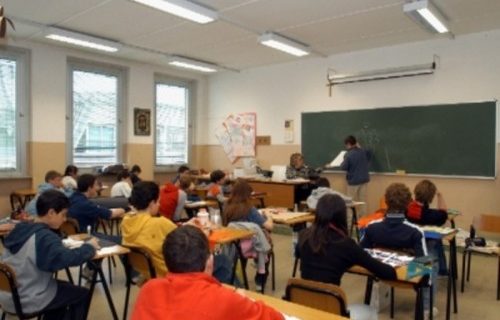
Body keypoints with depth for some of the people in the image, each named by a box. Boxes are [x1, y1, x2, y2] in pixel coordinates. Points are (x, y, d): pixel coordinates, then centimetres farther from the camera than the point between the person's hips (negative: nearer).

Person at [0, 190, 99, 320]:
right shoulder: (45, 237, -25)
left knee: (64, 288, 30)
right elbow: (68, 258, -36)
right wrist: (89, 246, -19)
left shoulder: (20, 229, 0)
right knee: (82, 294, 10)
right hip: (28, 301, -8)